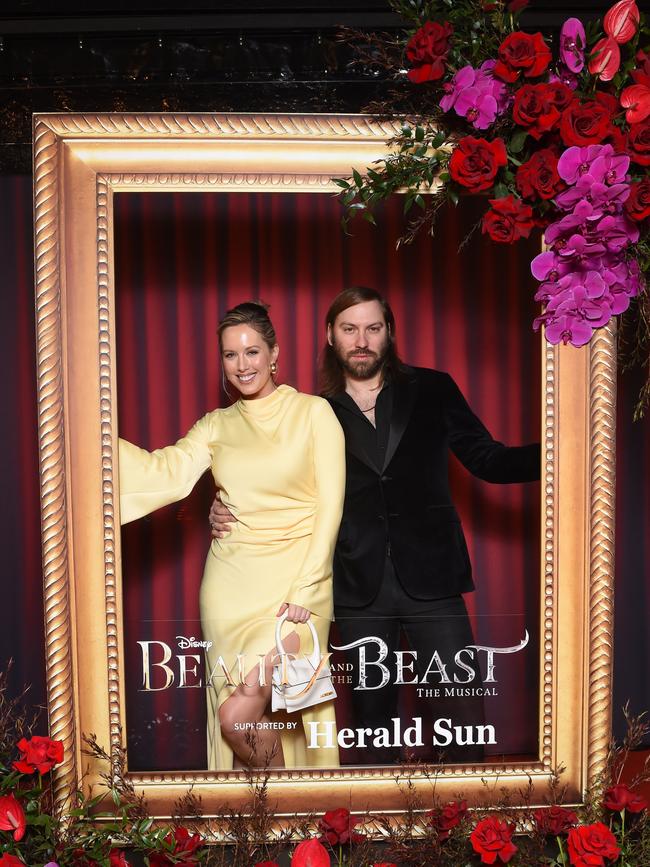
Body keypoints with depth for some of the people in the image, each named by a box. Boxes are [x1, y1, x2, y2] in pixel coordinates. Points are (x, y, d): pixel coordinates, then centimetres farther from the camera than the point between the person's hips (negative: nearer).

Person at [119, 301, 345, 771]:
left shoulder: (313, 412, -1)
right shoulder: (216, 425, 10)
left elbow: (330, 507, -5)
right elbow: (166, 473, -7)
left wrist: (303, 591, -12)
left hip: (294, 582, -4)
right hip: (231, 583, 4)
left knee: (238, 718, -12)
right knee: (234, 719, 7)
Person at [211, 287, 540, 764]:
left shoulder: (431, 390, 6)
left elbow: (487, 459, 4)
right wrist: (226, 511, -8)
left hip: (429, 578, -1)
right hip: (359, 587, 1)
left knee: (465, 711, -3)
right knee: (374, 715, 13)